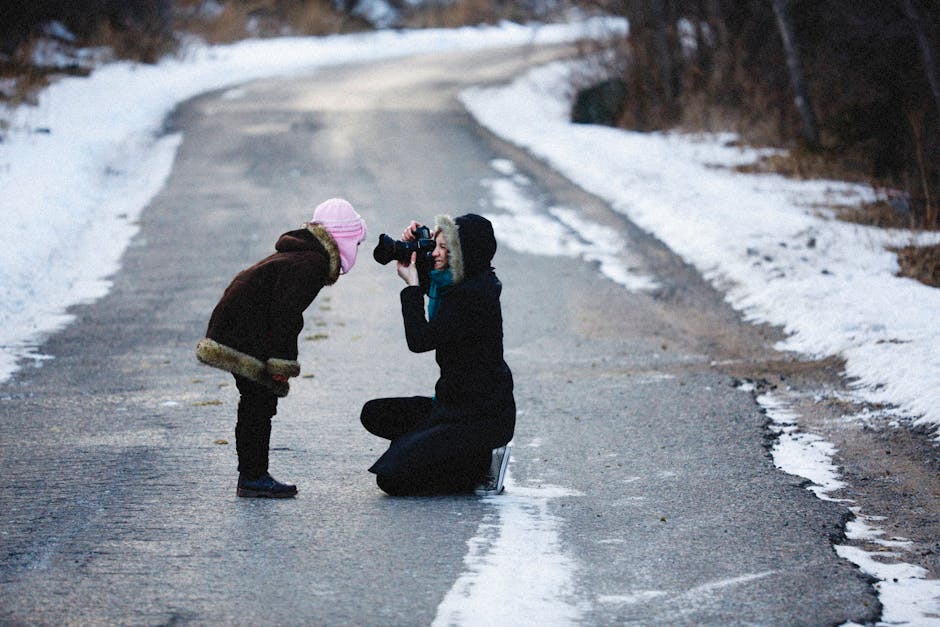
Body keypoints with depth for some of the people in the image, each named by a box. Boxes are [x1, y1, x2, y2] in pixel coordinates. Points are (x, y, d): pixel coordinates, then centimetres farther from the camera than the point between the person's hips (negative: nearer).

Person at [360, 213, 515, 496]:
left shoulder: (474, 297, -21)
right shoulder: (459, 284, 8)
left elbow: (420, 339, -24)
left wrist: (412, 285, -14)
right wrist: (412, 246, 8)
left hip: (482, 417, -10)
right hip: (455, 404, 10)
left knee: (390, 478, -15)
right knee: (375, 414, 14)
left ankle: (483, 469, -1)